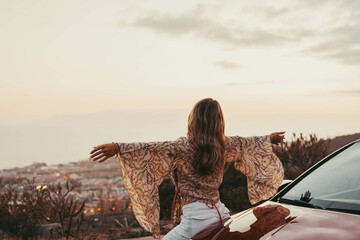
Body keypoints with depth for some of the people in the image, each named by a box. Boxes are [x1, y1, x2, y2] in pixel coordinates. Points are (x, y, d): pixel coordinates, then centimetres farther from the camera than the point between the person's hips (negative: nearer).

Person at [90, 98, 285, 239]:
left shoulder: (184, 147, -11)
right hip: (220, 214, 6)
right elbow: (248, 143, 25)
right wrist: (270, 138, 45)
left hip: (196, 218, -6)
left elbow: (153, 150, -24)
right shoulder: (225, 146, 8)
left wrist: (118, 148, -33)